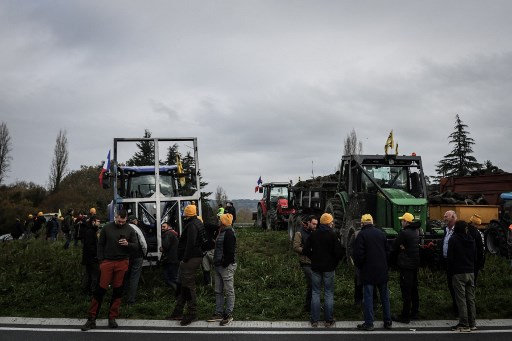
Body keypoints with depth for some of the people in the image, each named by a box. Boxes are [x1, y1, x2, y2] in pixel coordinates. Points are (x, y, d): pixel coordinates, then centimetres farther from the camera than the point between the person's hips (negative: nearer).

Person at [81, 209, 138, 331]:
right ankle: (91, 318, 6)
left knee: (118, 290, 6)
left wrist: (128, 244, -16)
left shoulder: (130, 230, 3)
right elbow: (100, 244, 6)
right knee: (100, 289, -3)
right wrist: (100, 260, 0)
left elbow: (135, 246, 5)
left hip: (122, 263, 1)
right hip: (107, 261, -1)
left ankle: (112, 318, 17)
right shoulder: (107, 228, 2)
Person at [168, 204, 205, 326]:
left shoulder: (192, 225, -15)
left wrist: (184, 259, -19)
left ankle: (192, 313, 3)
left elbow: (190, 244, -24)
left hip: (190, 259, -11)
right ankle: (178, 312, 25)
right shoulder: (198, 223, 17)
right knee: (184, 285, 16)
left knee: (188, 286, -4)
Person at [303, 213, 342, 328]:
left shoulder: (313, 234, 0)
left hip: (315, 267, 3)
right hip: (329, 268, -3)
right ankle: (329, 321, 11)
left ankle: (314, 321, 11)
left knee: (315, 293, 8)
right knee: (329, 294, 7)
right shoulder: (332, 234, -9)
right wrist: (335, 263, 5)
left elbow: (306, 250, 0)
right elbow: (338, 252, -12)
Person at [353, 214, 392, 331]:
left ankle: (369, 323, 4)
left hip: (368, 271, -5)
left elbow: (358, 254, -15)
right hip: (382, 270, 5)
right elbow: (387, 251, 11)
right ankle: (388, 321, 20)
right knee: (384, 296, 13)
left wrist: (359, 266, 1)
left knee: (368, 296, 1)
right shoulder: (381, 233, 6)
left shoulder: (361, 235, -11)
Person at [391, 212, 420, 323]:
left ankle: (405, 316, 0)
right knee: (414, 289, 16)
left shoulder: (404, 233, -18)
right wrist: (402, 247, -1)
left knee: (406, 291, -5)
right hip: (415, 264, 9)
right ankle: (414, 313, 26)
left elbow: (394, 246, -12)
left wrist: (400, 248, 7)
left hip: (406, 265, -9)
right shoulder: (415, 232, 9)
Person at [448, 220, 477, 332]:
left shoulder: (453, 239, -9)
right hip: (471, 272, 6)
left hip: (458, 273, -6)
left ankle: (464, 324, -2)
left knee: (461, 299, -3)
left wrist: (451, 270, 2)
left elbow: (450, 258, -10)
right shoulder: (471, 239, 7)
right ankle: (472, 323, 16)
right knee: (471, 298, 11)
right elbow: (475, 256, 13)